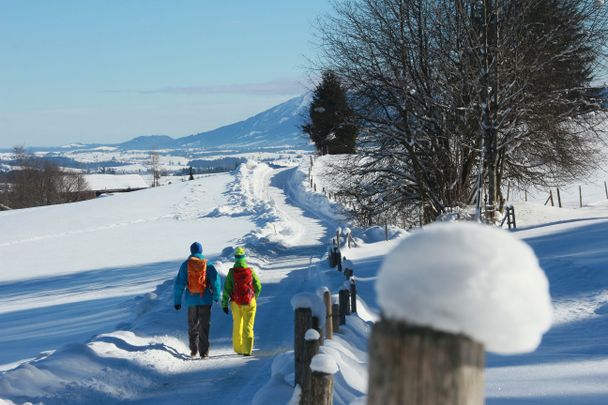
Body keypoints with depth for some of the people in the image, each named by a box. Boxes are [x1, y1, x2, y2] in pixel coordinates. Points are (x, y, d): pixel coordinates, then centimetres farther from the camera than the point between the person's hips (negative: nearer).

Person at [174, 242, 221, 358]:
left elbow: (179, 283, -1)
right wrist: (216, 296, 9)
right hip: (205, 300, -1)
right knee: (204, 326, 2)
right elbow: (216, 280, -3)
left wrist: (177, 300, 4)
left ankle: (193, 350, 19)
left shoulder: (185, 265, 0)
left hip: (191, 300, 1)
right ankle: (204, 352, -4)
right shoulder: (208, 264, -1)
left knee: (193, 326, 16)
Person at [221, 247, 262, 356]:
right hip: (249, 303, -1)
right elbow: (258, 287, 3)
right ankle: (247, 350, -7)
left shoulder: (232, 272, -7)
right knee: (248, 326, 2)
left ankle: (238, 349, 21)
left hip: (236, 303, 1)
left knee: (237, 326, 15)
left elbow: (227, 289, -8)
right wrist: (254, 297, 22)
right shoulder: (250, 271, -5)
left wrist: (224, 304, -1)